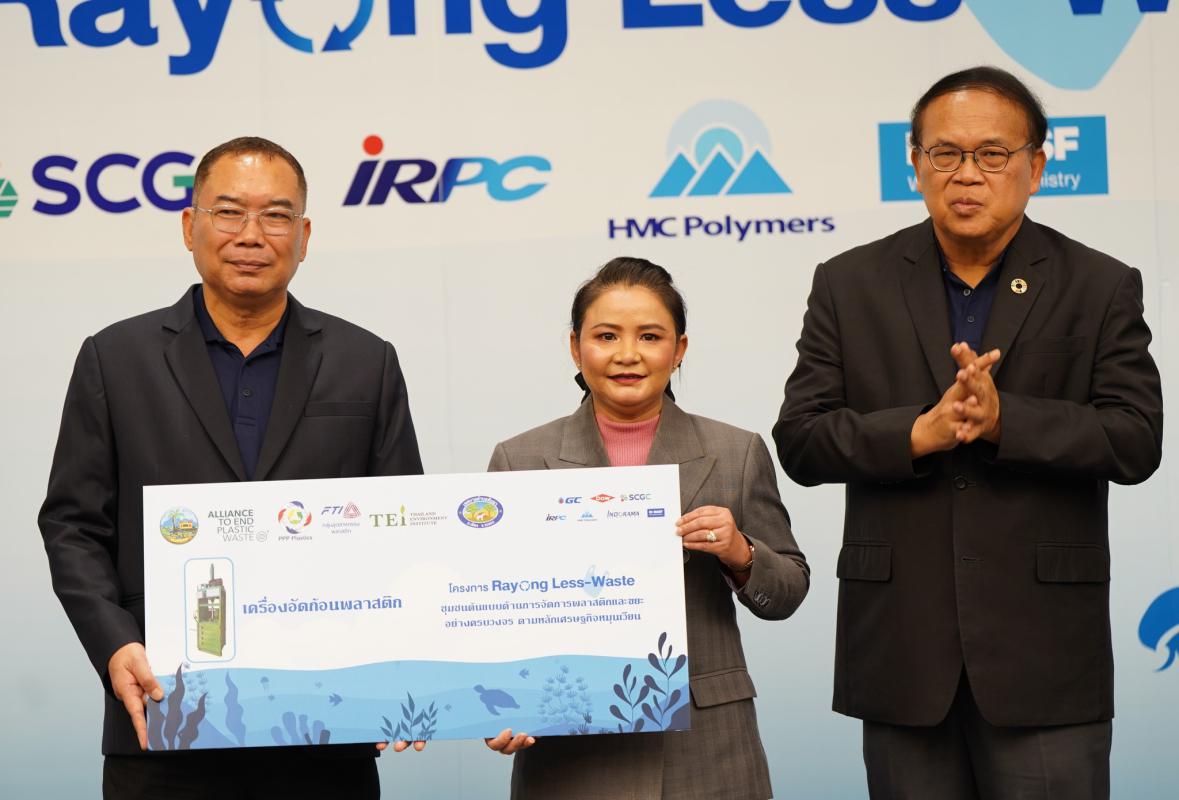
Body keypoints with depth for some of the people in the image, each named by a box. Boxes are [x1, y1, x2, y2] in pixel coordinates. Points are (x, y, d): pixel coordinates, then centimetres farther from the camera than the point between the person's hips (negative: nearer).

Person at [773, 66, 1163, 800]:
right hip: (903, 650, 2)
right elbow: (800, 441, -1)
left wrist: (1001, 419, -20)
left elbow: (1136, 442, -7)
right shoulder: (851, 285, 5)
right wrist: (919, 434, -17)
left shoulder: (1100, 288, 2)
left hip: (1043, 655, -1)